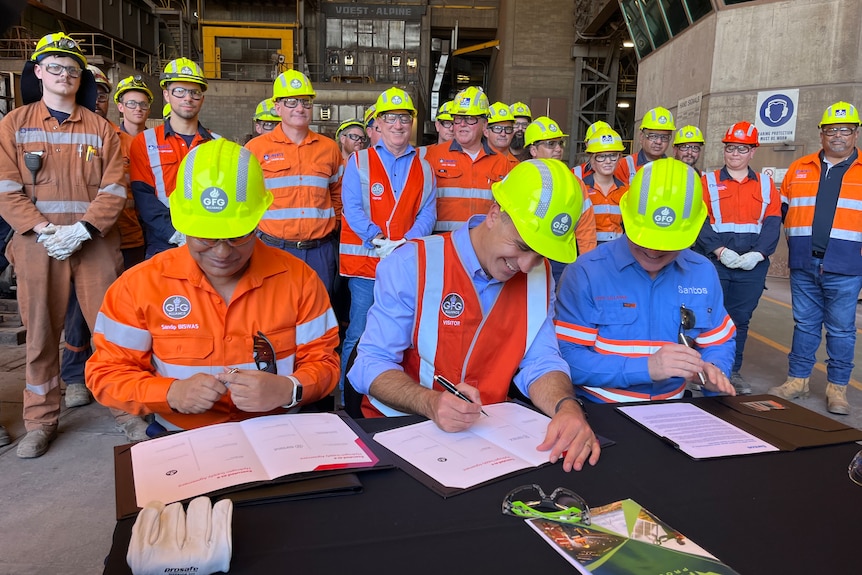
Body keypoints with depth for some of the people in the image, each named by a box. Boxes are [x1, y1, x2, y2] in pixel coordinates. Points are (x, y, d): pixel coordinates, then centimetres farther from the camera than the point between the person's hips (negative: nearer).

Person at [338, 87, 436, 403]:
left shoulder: (423, 167, 12)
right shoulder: (359, 161, 5)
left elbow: (427, 213, 5)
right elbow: (352, 208, -4)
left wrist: (407, 241, -13)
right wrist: (377, 238, -19)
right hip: (364, 261, -2)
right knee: (358, 333, -1)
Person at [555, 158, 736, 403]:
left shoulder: (703, 273, 5)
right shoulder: (585, 272, -11)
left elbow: (719, 344, 15)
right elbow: (567, 357, -16)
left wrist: (713, 371, -8)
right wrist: (645, 367, -22)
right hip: (597, 411, -4)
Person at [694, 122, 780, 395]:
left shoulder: (766, 185, 11)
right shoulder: (708, 182, 4)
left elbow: (772, 224, 2)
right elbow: (700, 222, -6)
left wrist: (758, 253, -13)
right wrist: (720, 251, -17)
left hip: (752, 266, 2)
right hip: (713, 263, -2)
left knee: (740, 319, 9)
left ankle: (733, 371, 21)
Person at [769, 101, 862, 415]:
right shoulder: (799, 169, 9)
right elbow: (782, 210, 16)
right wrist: (795, 241, 9)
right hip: (803, 264, 2)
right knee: (805, 324, 10)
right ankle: (797, 380, 19)